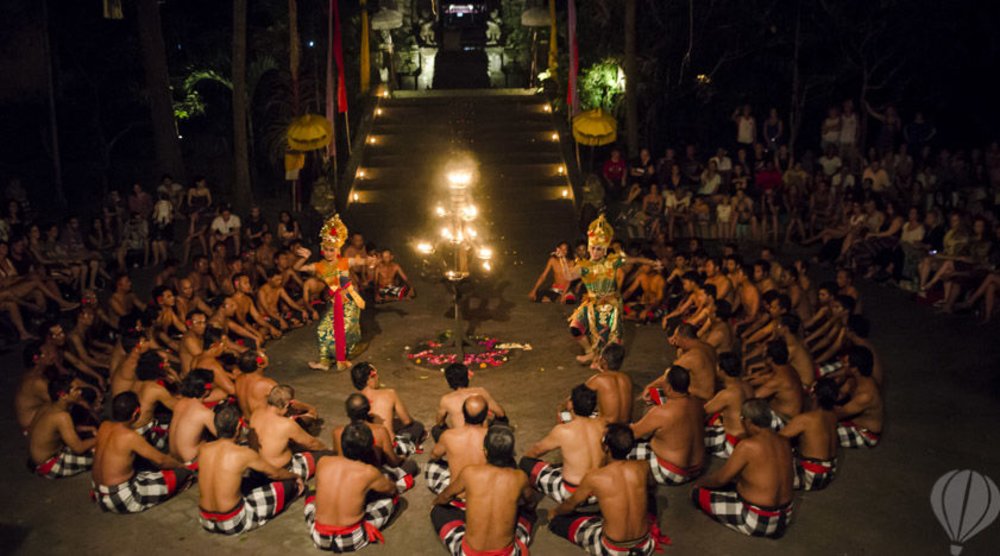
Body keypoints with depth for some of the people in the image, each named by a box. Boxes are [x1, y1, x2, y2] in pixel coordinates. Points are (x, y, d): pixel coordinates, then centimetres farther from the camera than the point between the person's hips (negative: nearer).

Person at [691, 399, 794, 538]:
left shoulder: (747, 446, -23)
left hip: (758, 521, -8)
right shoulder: (784, 442, -1)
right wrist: (738, 476, 24)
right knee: (736, 485, 30)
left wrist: (700, 482, 9)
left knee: (698, 493, 1)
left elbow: (721, 479, -11)